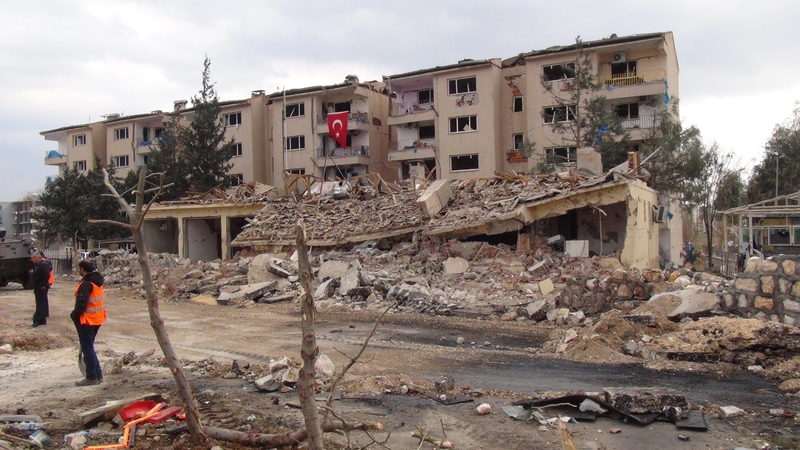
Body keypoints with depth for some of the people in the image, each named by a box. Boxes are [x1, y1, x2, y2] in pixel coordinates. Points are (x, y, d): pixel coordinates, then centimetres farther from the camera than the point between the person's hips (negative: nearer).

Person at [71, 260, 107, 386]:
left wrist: (74, 315, -9)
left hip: (87, 320, -9)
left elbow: (81, 303, -23)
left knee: (87, 348, 0)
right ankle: (98, 374, 21)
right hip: (97, 318, 9)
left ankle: (92, 377, 5)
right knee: (89, 347, 19)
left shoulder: (86, 284, -20)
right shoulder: (97, 281, 9)